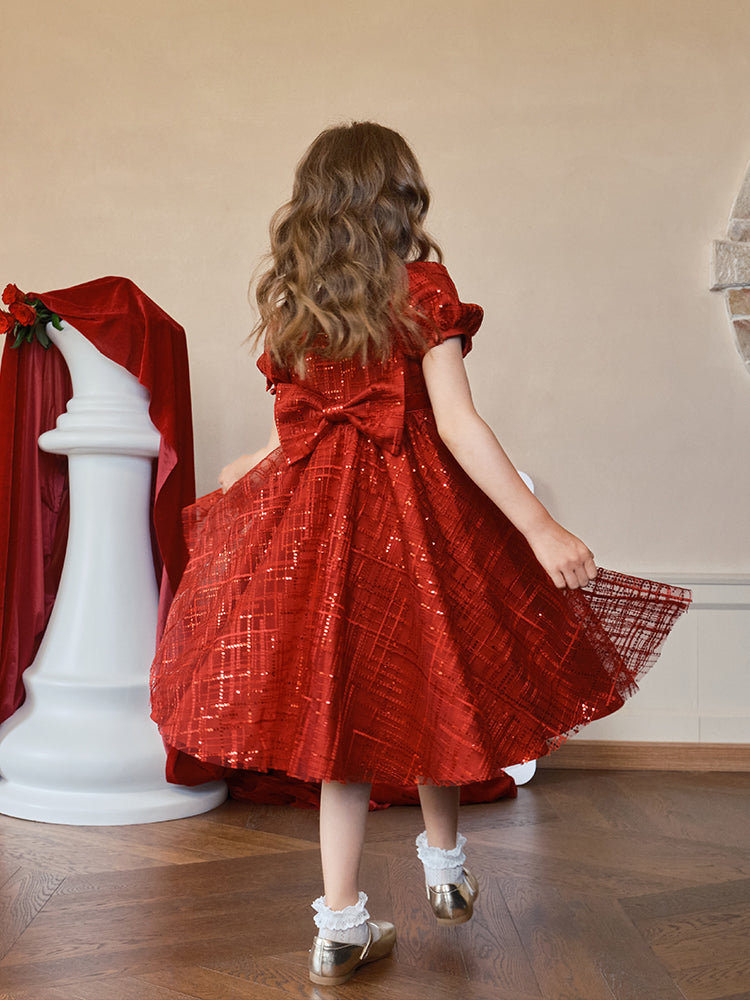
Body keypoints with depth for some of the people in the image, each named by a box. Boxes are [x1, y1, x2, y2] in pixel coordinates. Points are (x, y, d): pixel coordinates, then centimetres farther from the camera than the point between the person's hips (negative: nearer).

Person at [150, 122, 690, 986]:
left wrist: (248, 468, 32)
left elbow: (302, 423, 10)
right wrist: (543, 531, -16)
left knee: (341, 701, 9)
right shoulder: (421, 285, -7)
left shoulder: (286, 296, 6)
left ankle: (341, 926, 14)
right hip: (412, 508, -3)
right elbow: (456, 425, -15)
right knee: (431, 685, 16)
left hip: (316, 509, 4)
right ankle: (444, 866, 36)